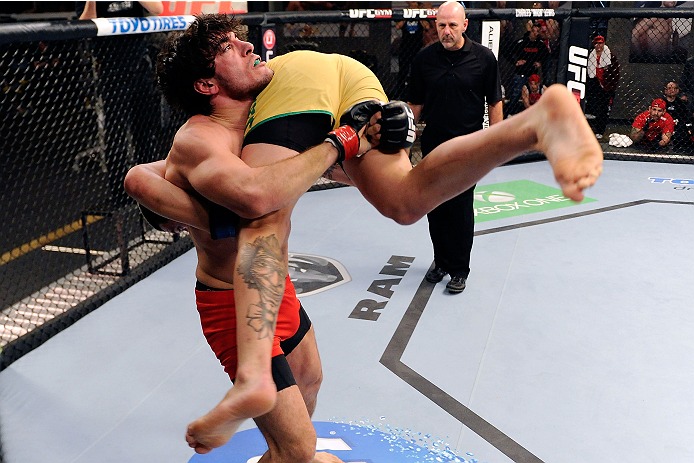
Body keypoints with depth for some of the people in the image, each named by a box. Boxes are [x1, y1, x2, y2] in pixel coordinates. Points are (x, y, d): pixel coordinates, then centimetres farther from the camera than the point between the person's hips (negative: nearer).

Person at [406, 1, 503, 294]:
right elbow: (415, 104, 8)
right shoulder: (424, 59, -1)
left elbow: (495, 103, 0)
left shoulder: (483, 57, -6)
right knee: (435, 207, 10)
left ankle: (459, 269, 14)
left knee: (461, 208, 0)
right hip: (432, 144, 3)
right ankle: (441, 261, 28)